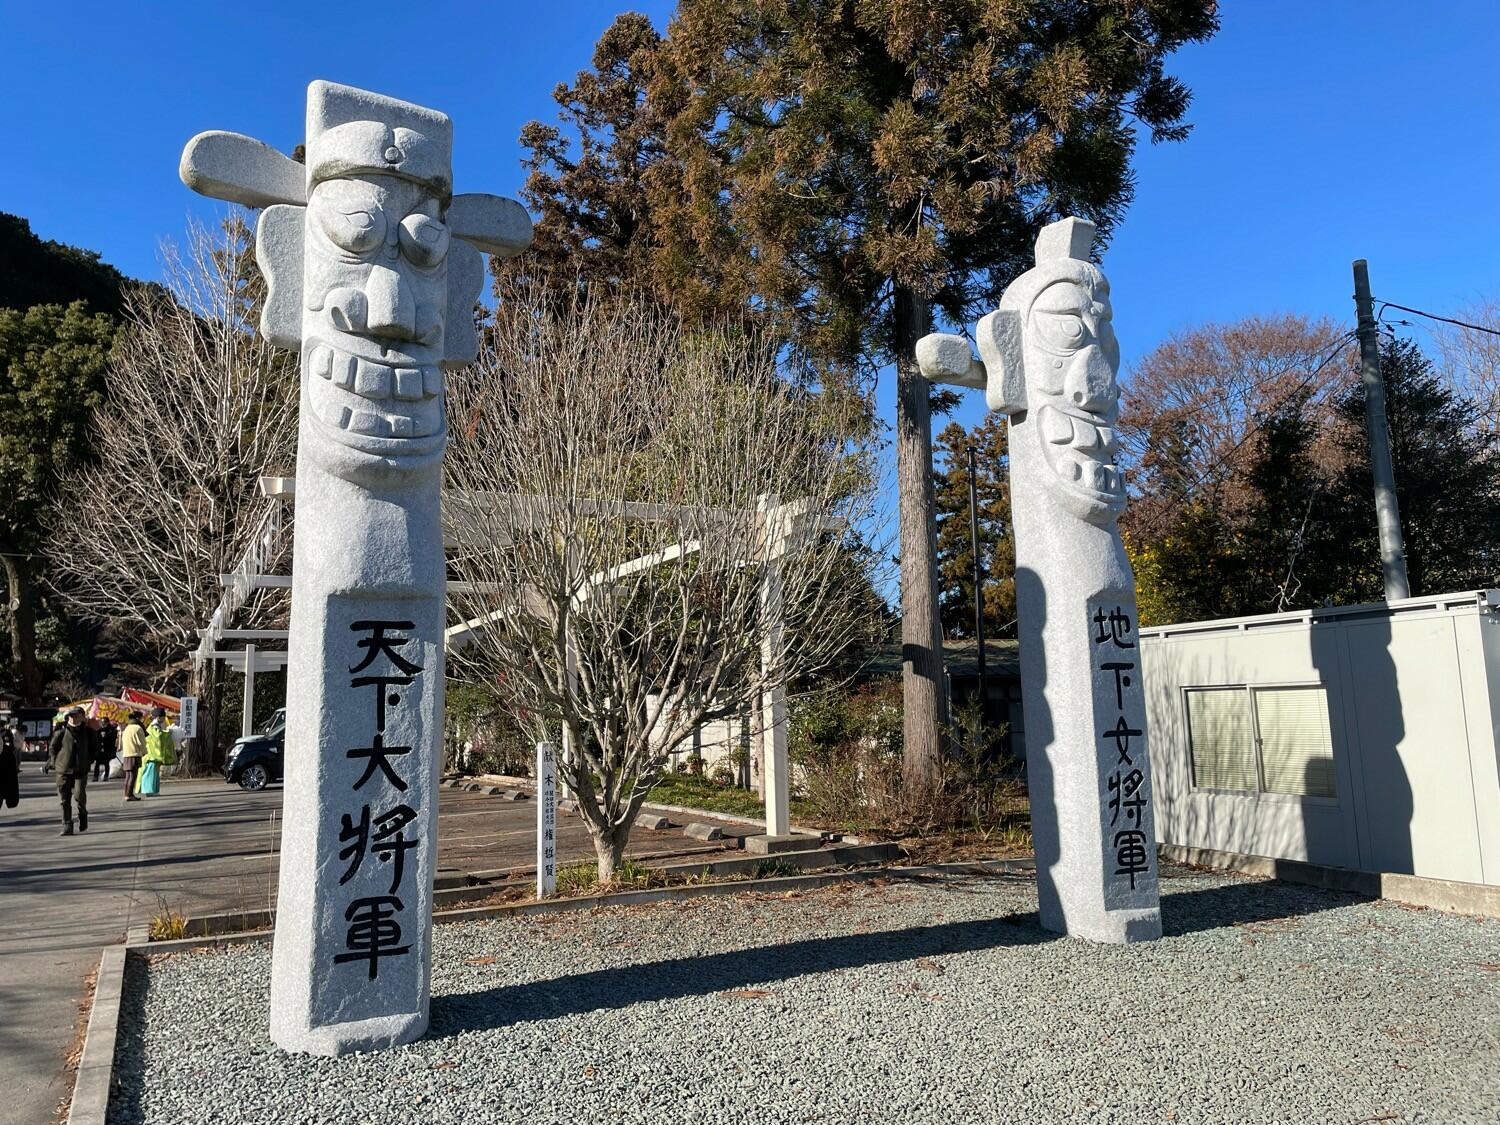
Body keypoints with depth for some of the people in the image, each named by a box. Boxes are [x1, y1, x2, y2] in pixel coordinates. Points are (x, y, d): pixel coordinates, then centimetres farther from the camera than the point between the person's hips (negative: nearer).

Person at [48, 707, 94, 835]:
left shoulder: (87, 731, 4)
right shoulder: (61, 731, -1)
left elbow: (92, 748, 18)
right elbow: (52, 748, 9)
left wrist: (89, 761, 10)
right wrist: (55, 762, 1)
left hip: (81, 770, 0)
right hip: (63, 771, 0)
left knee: (80, 794, -13)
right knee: (65, 800, 1)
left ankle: (83, 814, 16)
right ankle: (67, 826, 10)